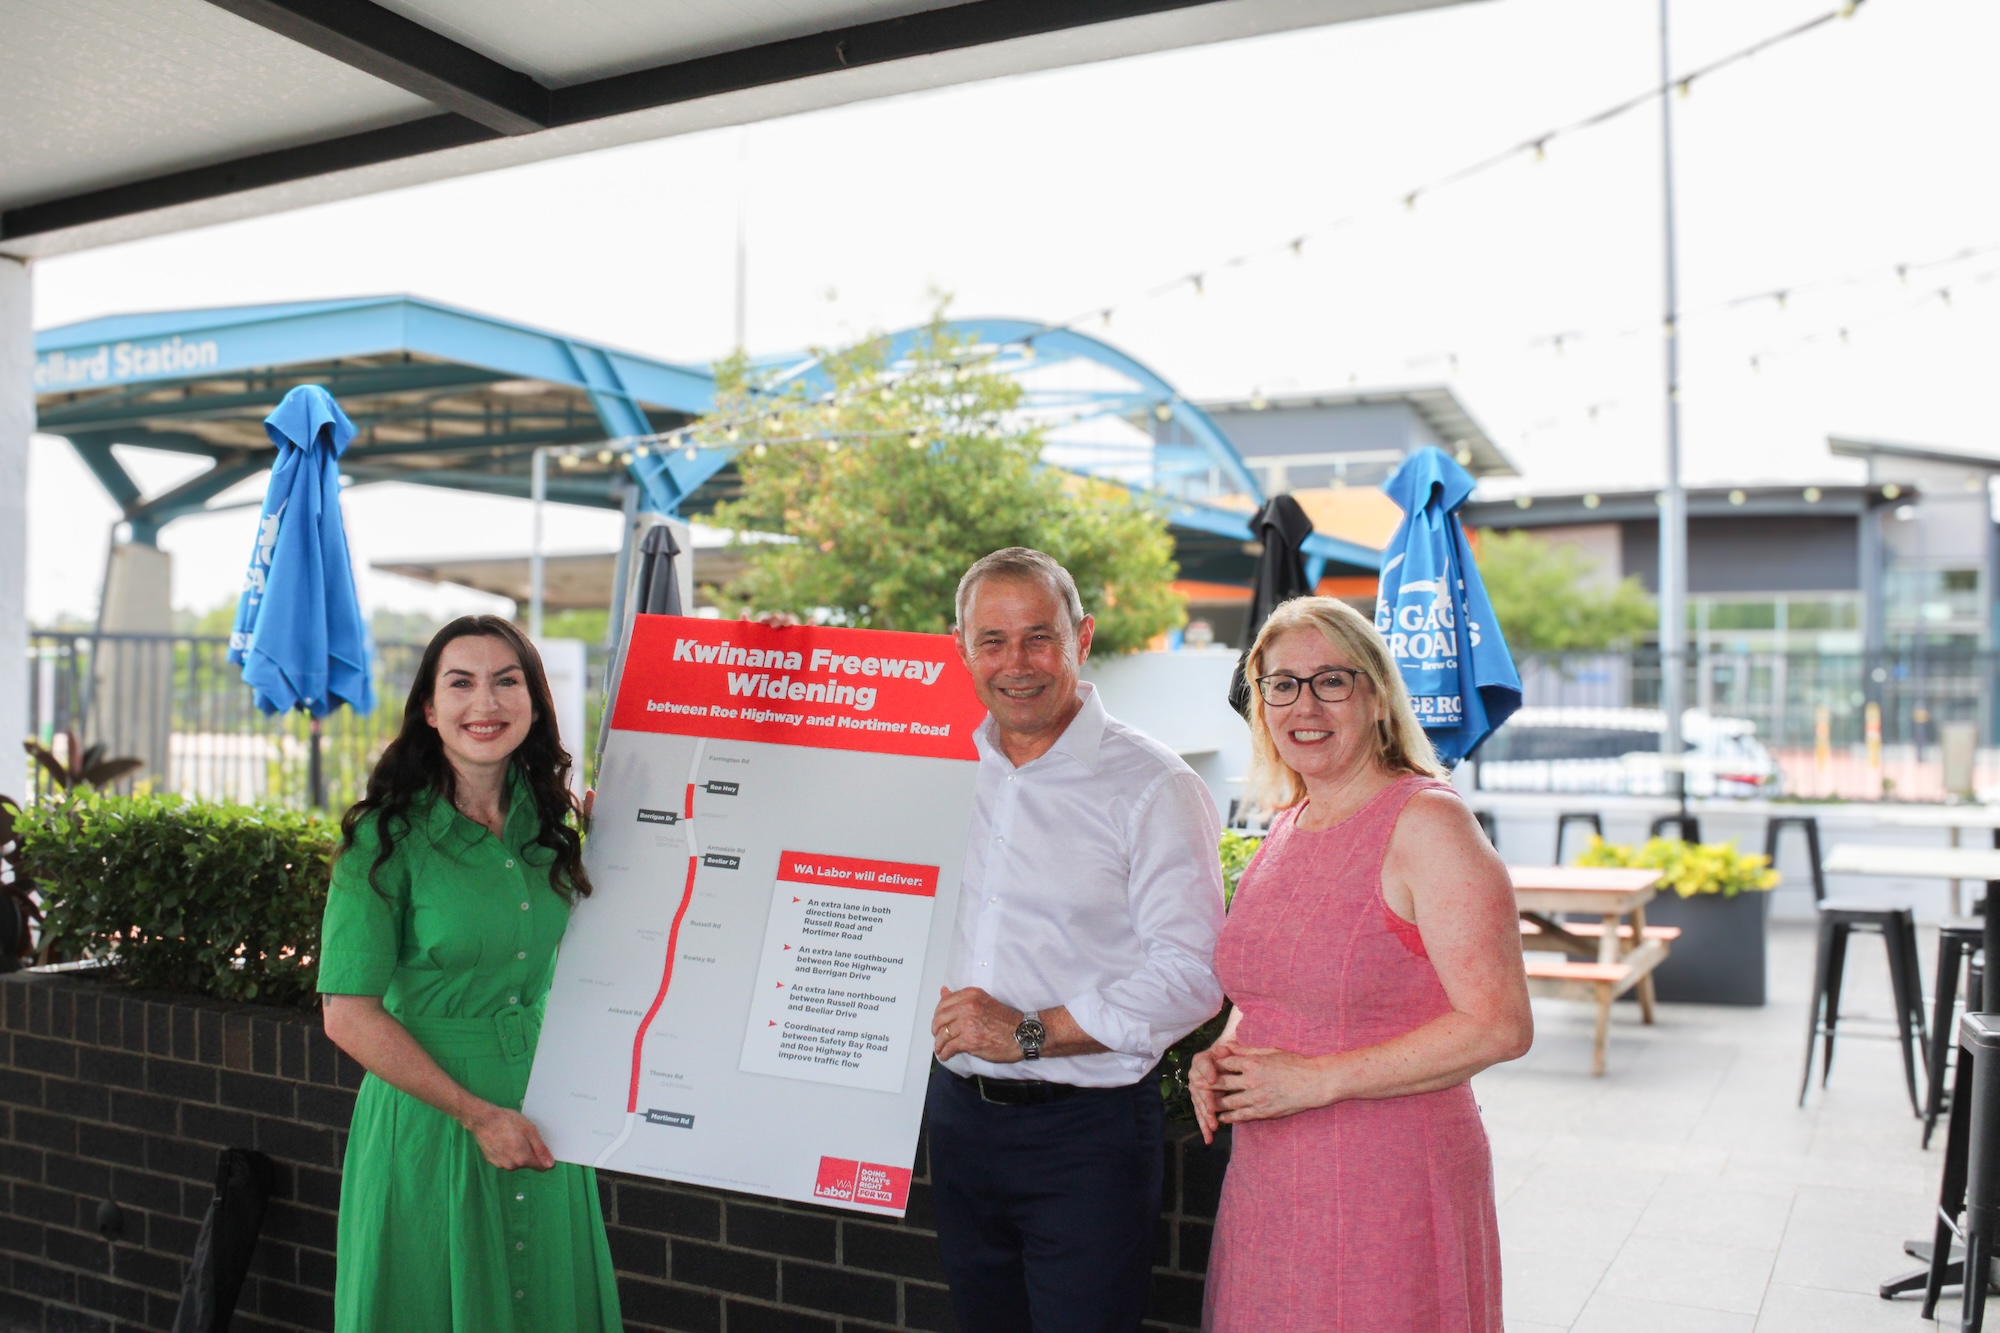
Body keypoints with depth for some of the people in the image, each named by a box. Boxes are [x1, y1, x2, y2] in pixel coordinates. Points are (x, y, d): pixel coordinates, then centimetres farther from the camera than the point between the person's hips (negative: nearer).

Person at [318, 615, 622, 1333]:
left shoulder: (552, 825, 3)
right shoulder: (388, 838, -12)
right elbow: (349, 1015, -15)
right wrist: (477, 1114, -15)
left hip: (544, 1124, 5)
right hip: (428, 1119, -5)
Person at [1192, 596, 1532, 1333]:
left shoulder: (1425, 823, -14)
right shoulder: (1287, 829, 9)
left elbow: (1499, 1026, -19)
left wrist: (1317, 1079, -18)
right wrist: (1221, 1055, 1)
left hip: (1388, 1189, -7)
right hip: (1265, 1184, 7)